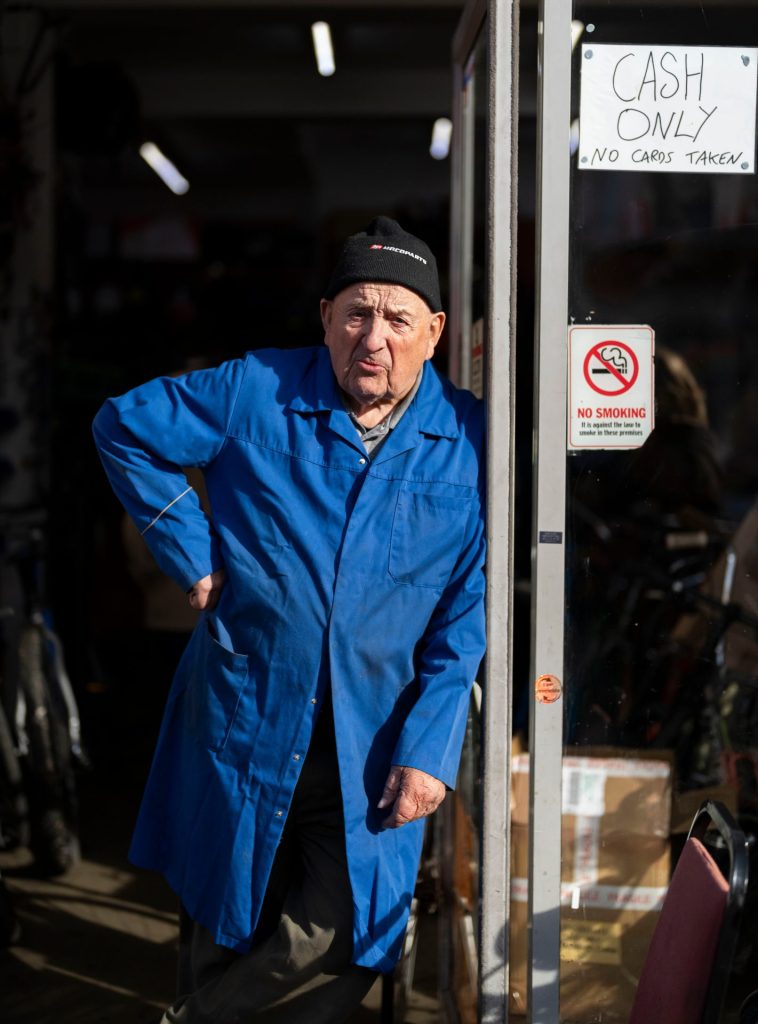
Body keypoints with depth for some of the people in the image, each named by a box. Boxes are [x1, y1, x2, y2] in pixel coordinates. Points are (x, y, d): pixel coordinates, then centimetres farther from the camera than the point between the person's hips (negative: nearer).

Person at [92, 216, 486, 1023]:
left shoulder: (468, 443, -4)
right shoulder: (255, 393, -5)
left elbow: (466, 618, -4)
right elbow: (124, 428, 6)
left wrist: (428, 748, -11)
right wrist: (191, 552, -1)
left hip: (370, 745, 0)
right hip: (245, 722, 0)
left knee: (339, 938, -4)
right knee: (222, 930, 15)